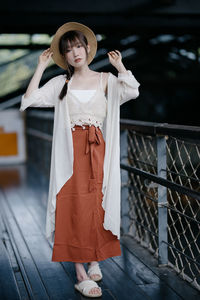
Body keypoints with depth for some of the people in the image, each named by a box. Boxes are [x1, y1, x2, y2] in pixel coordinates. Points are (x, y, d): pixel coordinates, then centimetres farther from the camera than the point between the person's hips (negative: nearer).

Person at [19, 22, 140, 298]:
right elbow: (30, 100, -3)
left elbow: (133, 91, -11)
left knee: (95, 205, 4)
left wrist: (119, 65, -4)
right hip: (70, 152, 0)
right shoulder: (61, 82, 9)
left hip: (97, 150, 1)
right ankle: (82, 276, 2)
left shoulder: (105, 79, 7)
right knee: (74, 208, -3)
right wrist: (41, 67, 0)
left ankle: (95, 259, 27)